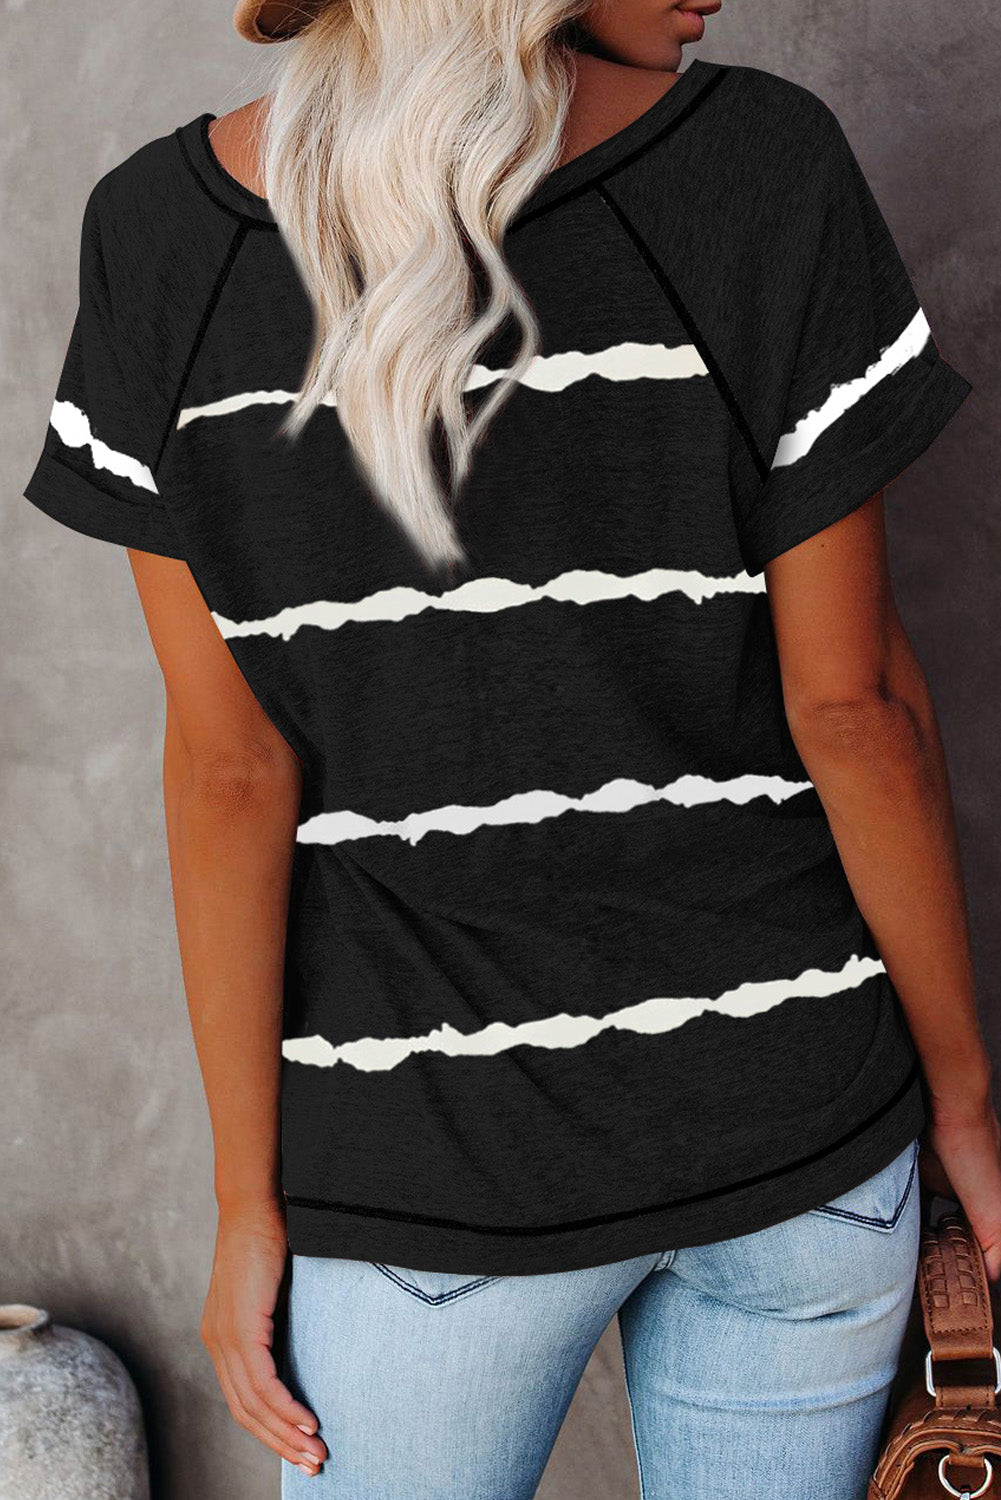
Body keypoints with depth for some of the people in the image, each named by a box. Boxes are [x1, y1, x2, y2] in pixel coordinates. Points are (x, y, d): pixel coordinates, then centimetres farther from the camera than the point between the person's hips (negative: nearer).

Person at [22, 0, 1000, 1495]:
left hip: (431, 1165, 0)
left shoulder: (161, 229, -11)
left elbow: (231, 769, -9)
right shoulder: (768, 165, -14)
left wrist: (248, 1201, 0)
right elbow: (853, 700, -10)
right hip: (795, 1126, 0)